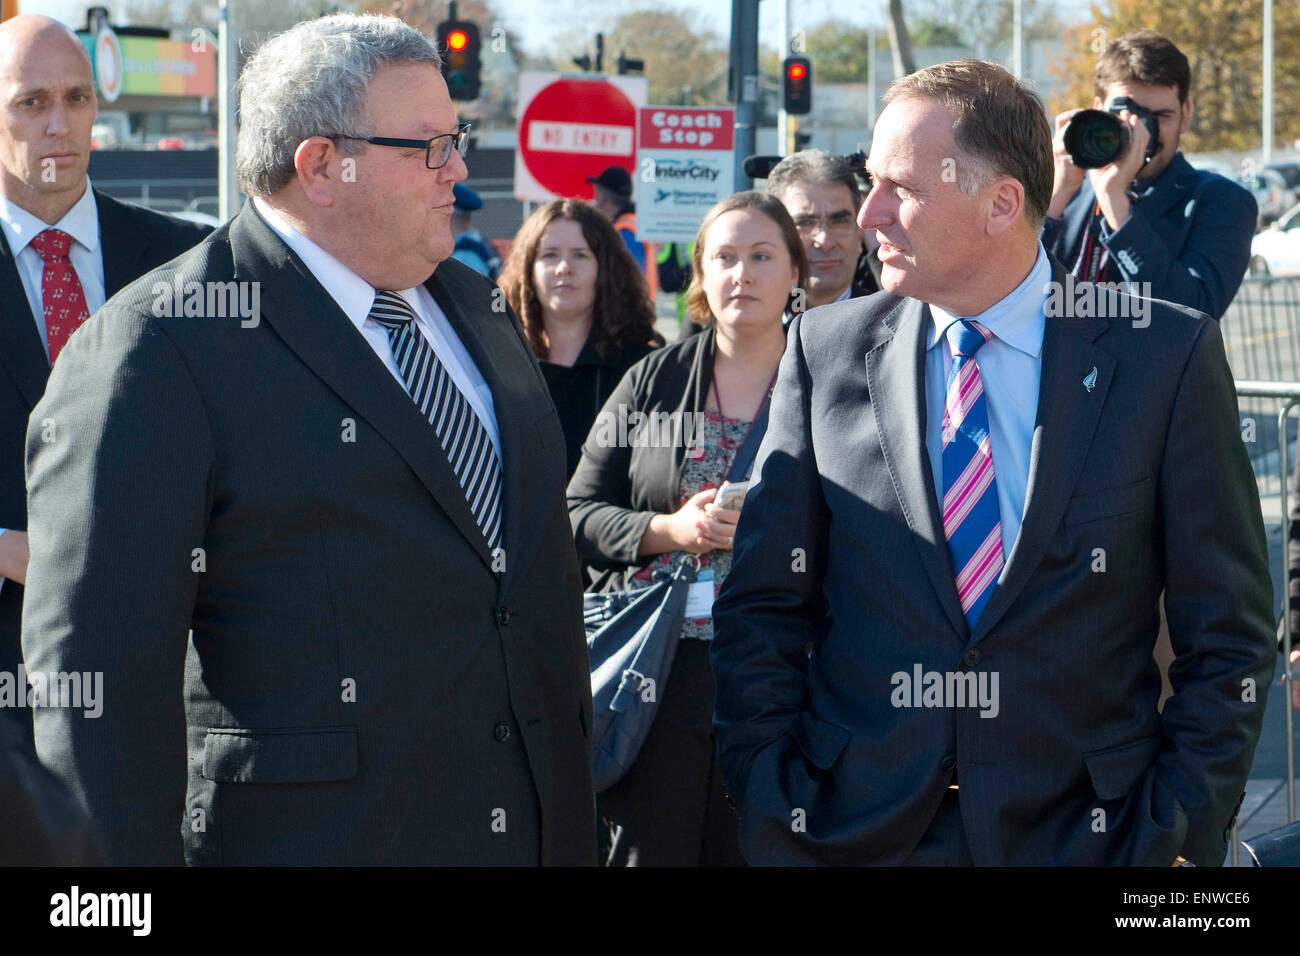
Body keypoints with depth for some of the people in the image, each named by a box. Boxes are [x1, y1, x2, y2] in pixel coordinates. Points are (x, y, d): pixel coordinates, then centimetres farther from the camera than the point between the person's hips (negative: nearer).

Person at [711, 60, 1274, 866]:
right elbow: (762, 609, 3)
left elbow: (1229, 638, -2)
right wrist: (770, 824, -4)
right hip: (855, 830, 2)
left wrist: (1182, 837, -8)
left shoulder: (1166, 356, -5)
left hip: (1081, 830, -2)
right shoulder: (825, 349, 1)